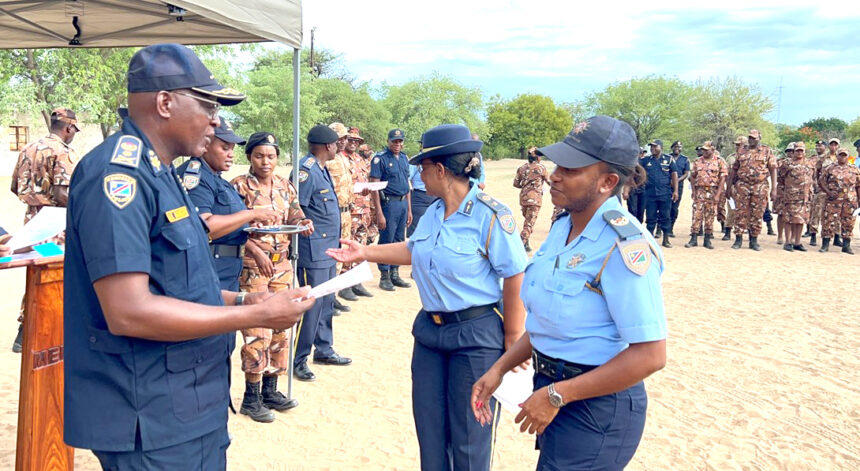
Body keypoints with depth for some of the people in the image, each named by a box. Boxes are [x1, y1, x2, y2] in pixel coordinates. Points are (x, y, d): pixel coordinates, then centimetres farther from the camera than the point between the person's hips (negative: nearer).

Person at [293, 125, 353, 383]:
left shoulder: (321, 169, 15)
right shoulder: (306, 170, -16)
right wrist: (308, 230, -18)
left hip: (329, 249, 10)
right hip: (314, 250, -10)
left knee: (326, 301, 17)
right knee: (312, 304, -5)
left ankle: (324, 350, 29)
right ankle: (298, 360, 6)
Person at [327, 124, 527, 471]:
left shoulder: (490, 214, -18)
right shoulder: (433, 212, 5)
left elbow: (515, 279, -17)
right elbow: (414, 250, 21)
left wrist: (513, 340, -14)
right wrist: (365, 253, 17)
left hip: (476, 336, -7)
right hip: (430, 329, 8)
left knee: (469, 437, 6)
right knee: (429, 429, 17)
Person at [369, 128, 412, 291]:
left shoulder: (404, 158, 13)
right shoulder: (380, 159, -8)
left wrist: (409, 210, 15)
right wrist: (379, 213, -18)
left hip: (403, 203, 7)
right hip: (389, 203, -7)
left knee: (399, 240, 12)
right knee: (386, 240, 0)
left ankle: (395, 274, 22)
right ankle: (384, 277, 9)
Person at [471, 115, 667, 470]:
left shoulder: (624, 245, -22)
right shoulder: (562, 228, 4)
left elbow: (650, 355, -24)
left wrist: (556, 396, -20)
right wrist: (499, 369, 7)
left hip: (597, 407, -8)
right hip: (552, 388, 8)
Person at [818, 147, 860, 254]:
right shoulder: (830, 169, 6)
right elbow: (821, 181, 5)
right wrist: (828, 192, -9)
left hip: (850, 201, 2)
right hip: (833, 200, -2)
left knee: (848, 223, 5)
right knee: (829, 221, -4)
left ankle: (846, 246, 14)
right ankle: (825, 245, 4)